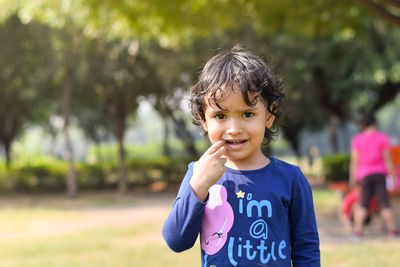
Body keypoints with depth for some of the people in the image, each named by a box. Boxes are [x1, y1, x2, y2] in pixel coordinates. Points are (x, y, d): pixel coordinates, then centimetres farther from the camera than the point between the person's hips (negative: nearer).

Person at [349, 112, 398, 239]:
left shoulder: (357, 139, 1)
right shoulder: (383, 137, 0)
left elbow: (354, 160, -2)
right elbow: (387, 159, -3)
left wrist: (353, 178, 1)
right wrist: (393, 174, 2)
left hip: (364, 174, 1)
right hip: (380, 172, -1)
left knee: (363, 204, 9)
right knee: (385, 203, -1)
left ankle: (357, 230, -1)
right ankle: (392, 230, -6)